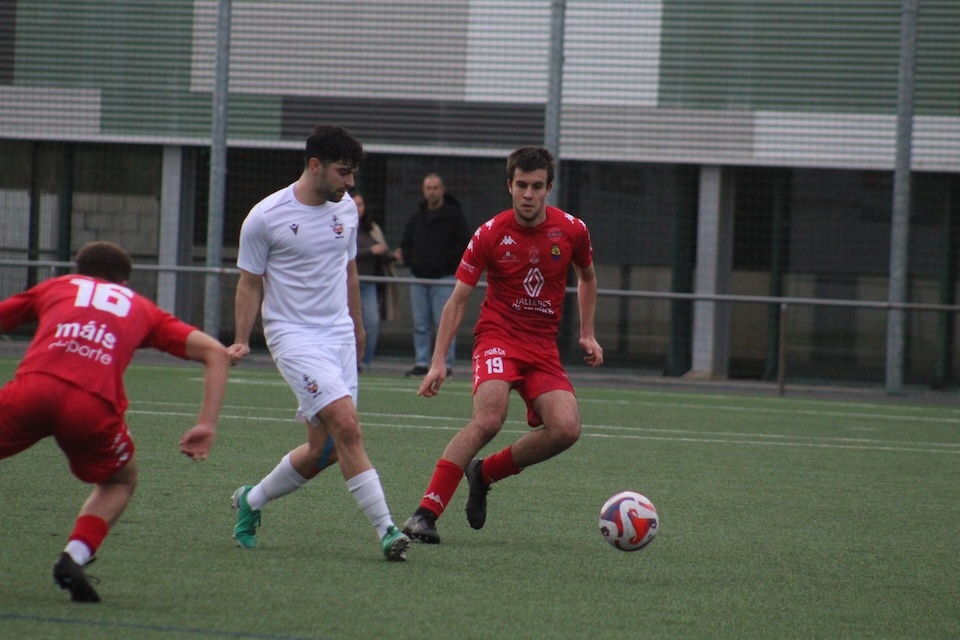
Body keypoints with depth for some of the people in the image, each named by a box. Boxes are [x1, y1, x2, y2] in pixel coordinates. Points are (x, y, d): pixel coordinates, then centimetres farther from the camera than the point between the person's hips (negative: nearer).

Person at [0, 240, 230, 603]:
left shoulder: (56, 287, 32)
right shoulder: (141, 309, 32)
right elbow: (215, 352, 24)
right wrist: (207, 424, 17)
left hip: (32, 387, 0)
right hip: (94, 406, 0)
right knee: (120, 482, 28)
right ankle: (75, 557, 4)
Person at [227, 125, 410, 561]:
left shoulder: (345, 210, 8)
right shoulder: (265, 218, -9)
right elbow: (250, 282, -1)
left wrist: (357, 325, 29)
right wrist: (241, 342, -8)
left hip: (339, 334, 6)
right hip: (293, 335, -6)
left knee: (324, 450, 3)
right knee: (346, 426, -21)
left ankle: (251, 500, 28)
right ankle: (386, 530, -20)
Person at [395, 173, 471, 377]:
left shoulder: (454, 216, 1)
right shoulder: (417, 218, 18)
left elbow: (464, 243, -5)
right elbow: (405, 243, 23)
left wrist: (446, 263, -12)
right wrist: (408, 259, 4)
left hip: (444, 278, -6)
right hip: (419, 277, 6)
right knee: (420, 325, 6)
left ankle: (446, 364, -7)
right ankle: (421, 363, 9)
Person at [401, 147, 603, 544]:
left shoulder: (572, 230, 0)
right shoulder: (490, 234, -6)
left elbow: (587, 277, 22)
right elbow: (458, 300, -1)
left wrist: (587, 334, 15)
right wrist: (438, 361, -8)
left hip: (543, 345, 4)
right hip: (498, 335, -3)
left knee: (566, 429, -19)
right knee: (489, 419, -29)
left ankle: (484, 473, 5)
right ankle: (426, 513, -26)